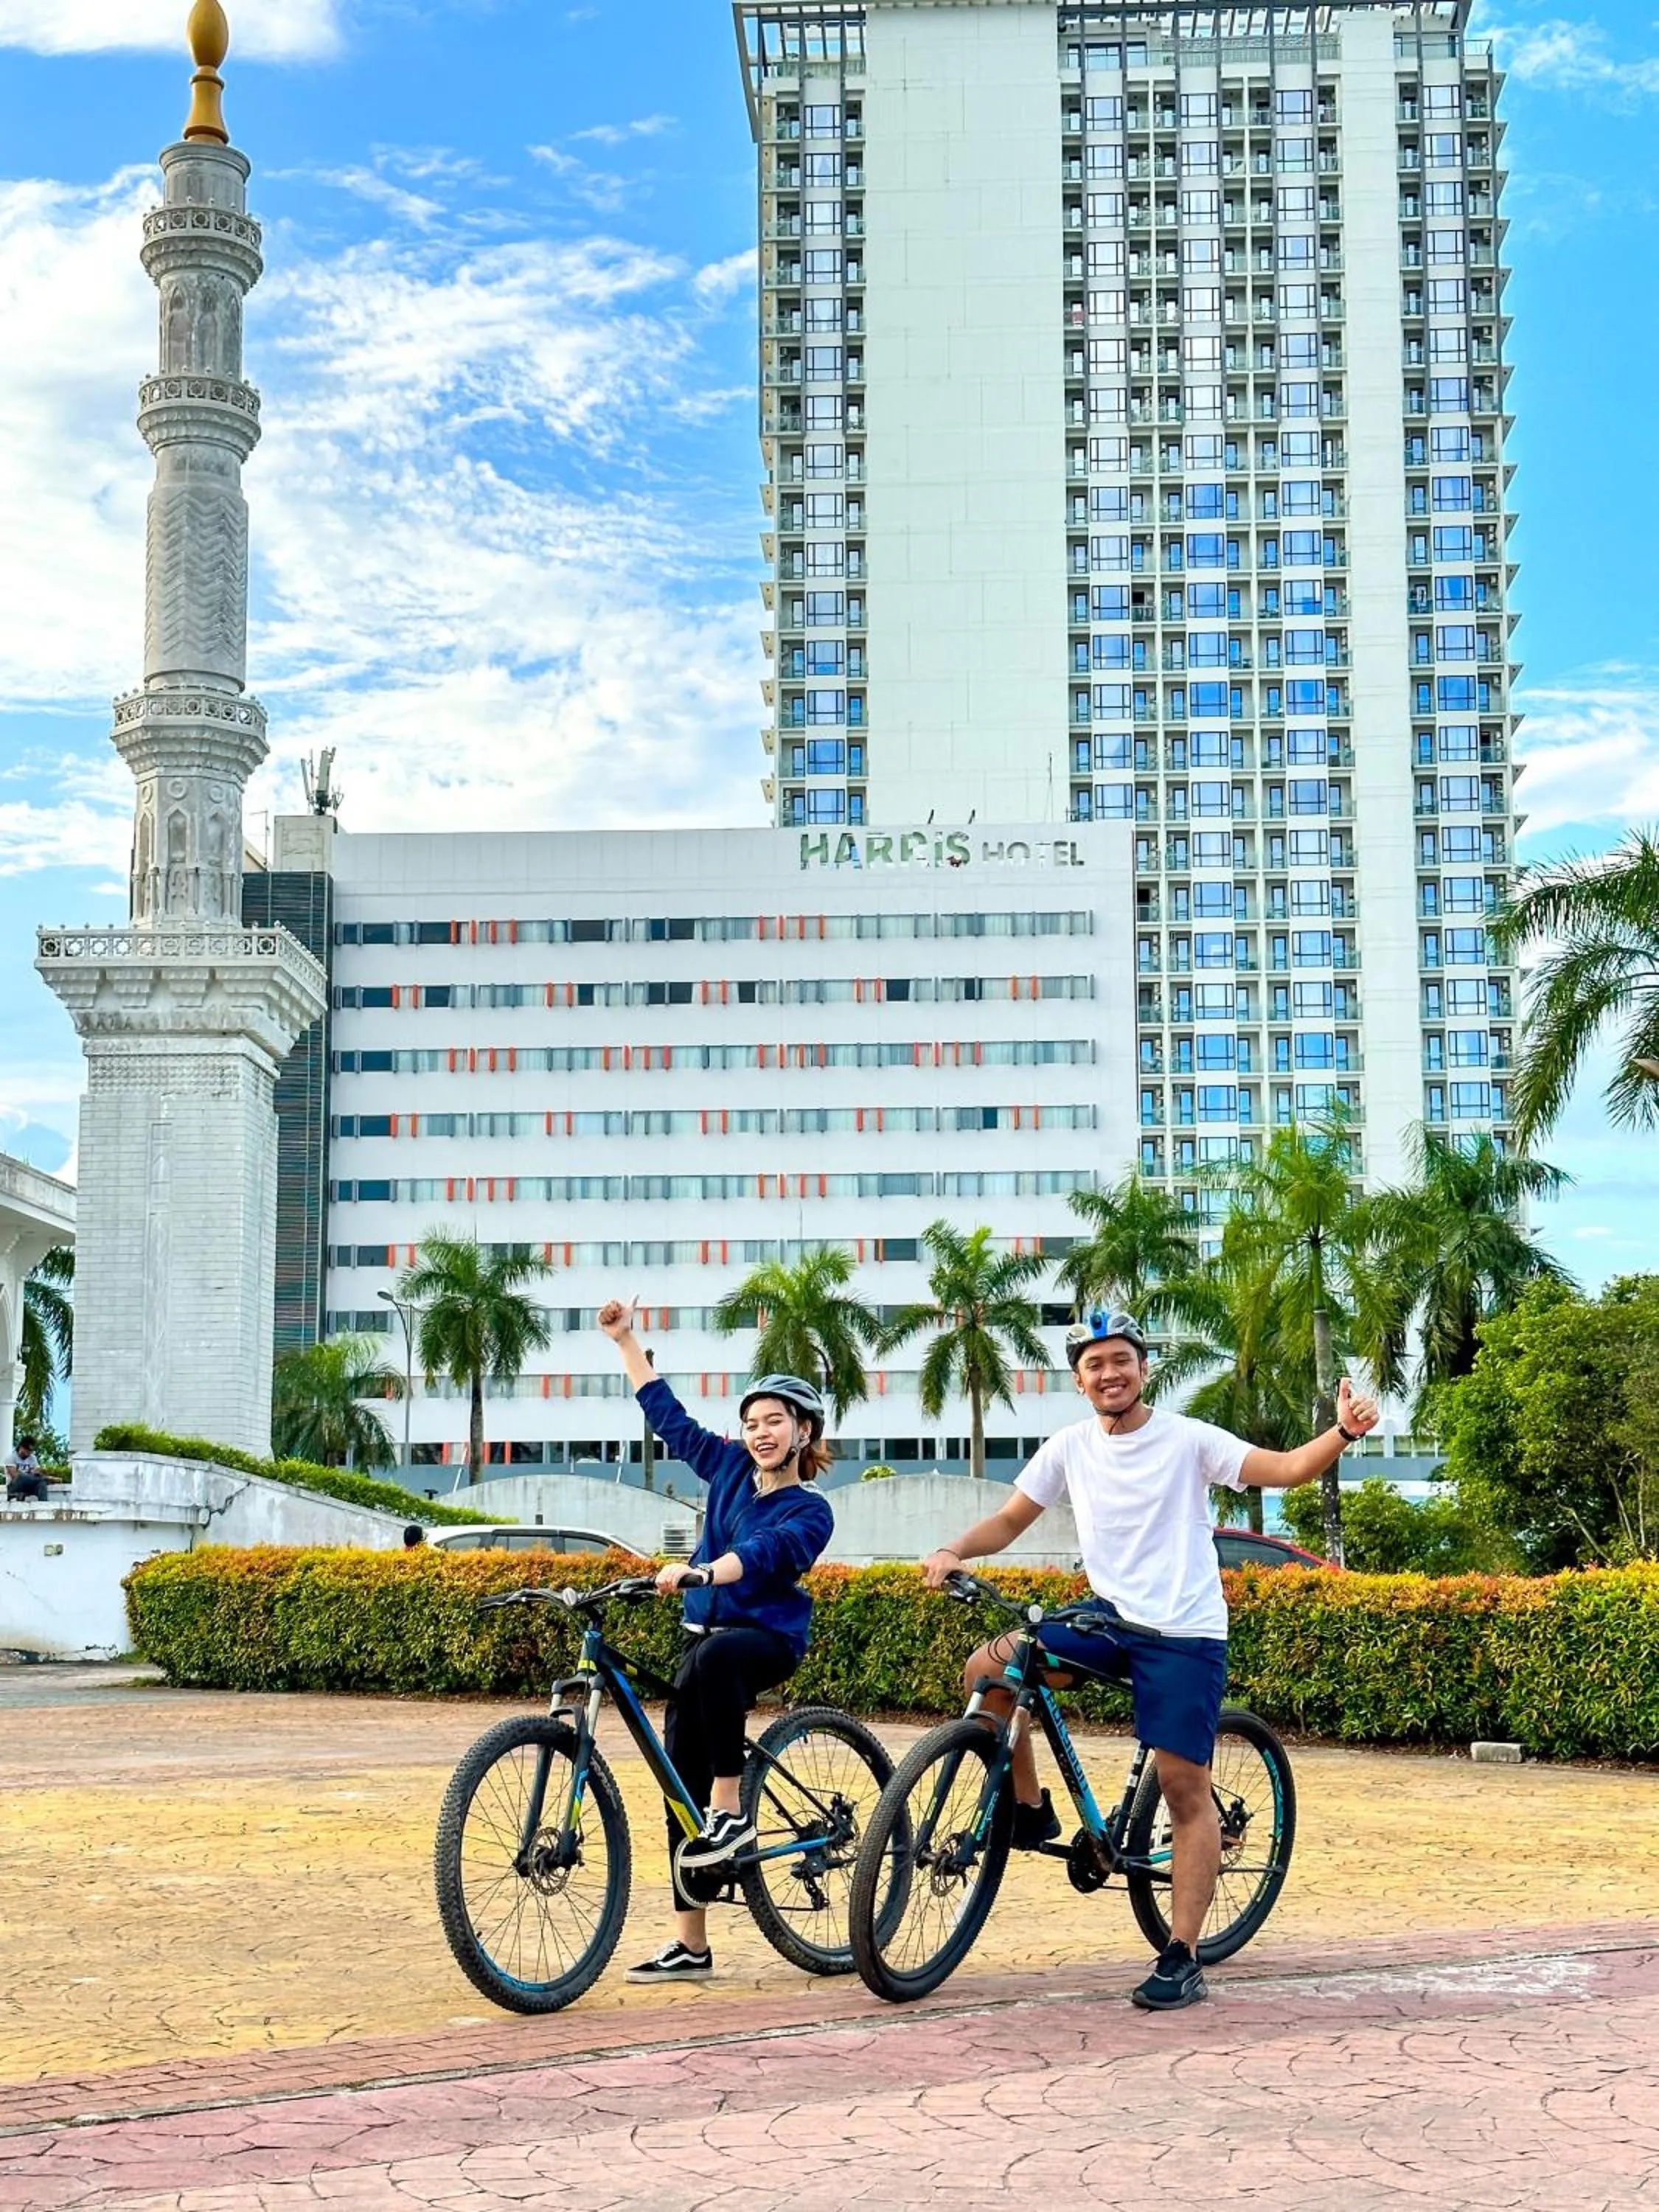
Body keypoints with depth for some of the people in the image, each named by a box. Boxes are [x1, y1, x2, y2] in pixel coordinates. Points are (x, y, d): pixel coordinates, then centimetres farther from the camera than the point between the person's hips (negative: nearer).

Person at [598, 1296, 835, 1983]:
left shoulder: (809, 1513, -7)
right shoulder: (729, 1469, 9)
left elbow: (762, 1556, -26)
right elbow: (666, 1412, 16)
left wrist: (693, 1572, -41)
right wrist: (626, 1340, 16)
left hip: (767, 1639, -6)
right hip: (705, 1641, 6)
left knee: (713, 1656, -41)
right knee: (681, 1780, 0)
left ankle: (730, 1813, -31)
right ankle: (690, 1946, 7)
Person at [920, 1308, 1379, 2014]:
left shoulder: (1187, 1439, -8)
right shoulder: (1070, 1448, 4)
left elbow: (1286, 1469, -16)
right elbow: (1010, 1520, 9)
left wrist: (1344, 1432, -34)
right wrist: (953, 1551, -10)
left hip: (1184, 1634, -4)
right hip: (1108, 1618, 4)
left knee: (1186, 1788, -6)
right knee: (986, 1670, -13)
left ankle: (1182, 1958, -1)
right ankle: (1030, 1811, 5)